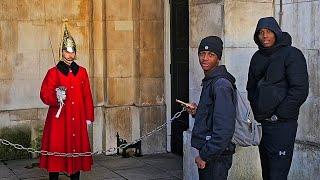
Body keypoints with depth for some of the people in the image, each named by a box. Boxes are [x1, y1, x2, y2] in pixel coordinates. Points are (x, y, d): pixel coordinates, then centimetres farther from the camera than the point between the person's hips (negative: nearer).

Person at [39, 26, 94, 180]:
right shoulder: (53, 72, 1)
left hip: (77, 119, 3)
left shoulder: (82, 72, 10)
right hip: (58, 119, -3)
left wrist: (89, 117, 7)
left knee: (77, 150, 6)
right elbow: (44, 94, -3)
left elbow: (87, 96, 11)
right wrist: (56, 98, -23)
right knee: (57, 150, -2)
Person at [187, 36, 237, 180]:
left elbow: (224, 128, -23)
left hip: (216, 156, -10)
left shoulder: (221, 85, -17)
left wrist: (205, 155, -20)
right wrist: (196, 112, 6)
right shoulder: (209, 82, 15)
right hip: (207, 153, 10)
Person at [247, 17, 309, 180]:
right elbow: (251, 88, 23)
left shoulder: (291, 54, -6)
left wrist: (278, 115, -12)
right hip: (261, 123, 7)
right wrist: (257, 112, 10)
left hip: (282, 125, -7)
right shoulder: (257, 57, 14)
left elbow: (300, 90, -13)